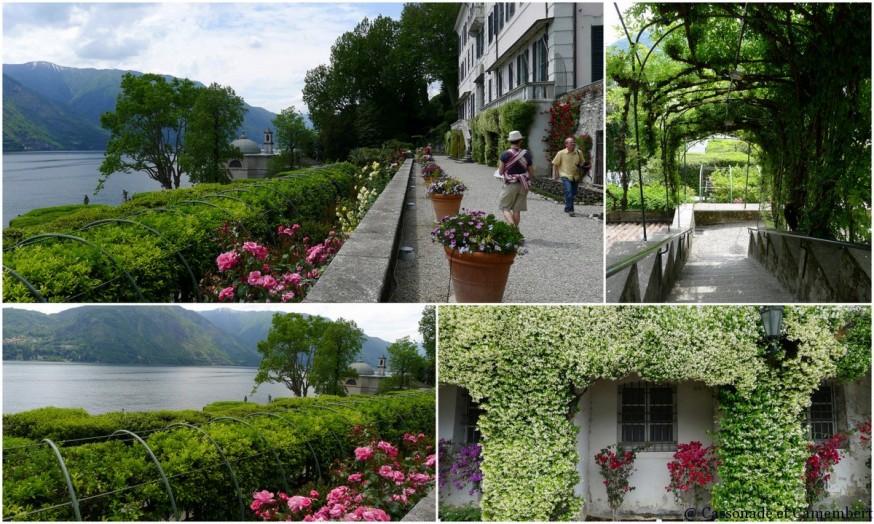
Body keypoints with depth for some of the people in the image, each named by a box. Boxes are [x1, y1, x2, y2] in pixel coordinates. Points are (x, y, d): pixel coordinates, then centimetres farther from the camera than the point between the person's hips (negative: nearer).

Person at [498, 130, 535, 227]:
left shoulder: (505, 154, -9)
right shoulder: (527, 154, 0)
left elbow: (501, 172, -5)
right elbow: (531, 173, 4)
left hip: (509, 185, -3)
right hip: (523, 185, 3)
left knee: (505, 208, 3)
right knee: (517, 210, 9)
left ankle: (511, 223, -22)